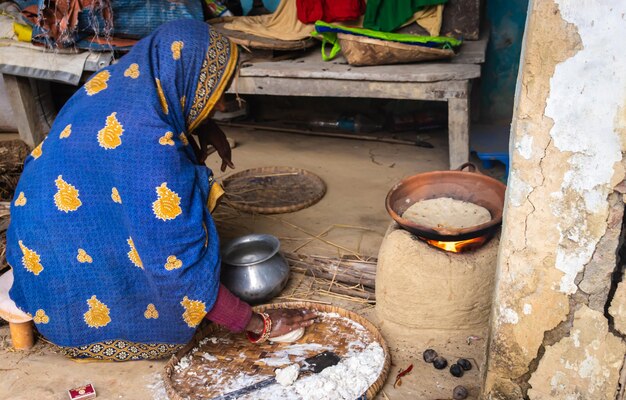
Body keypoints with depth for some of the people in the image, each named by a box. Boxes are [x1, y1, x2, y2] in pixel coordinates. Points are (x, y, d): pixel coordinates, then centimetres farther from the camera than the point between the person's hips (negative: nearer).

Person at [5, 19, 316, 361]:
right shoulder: (149, 144, -33)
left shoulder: (118, 79, -8)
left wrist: (202, 126, -1)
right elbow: (179, 270, -29)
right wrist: (260, 326, -19)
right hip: (69, 275, -8)